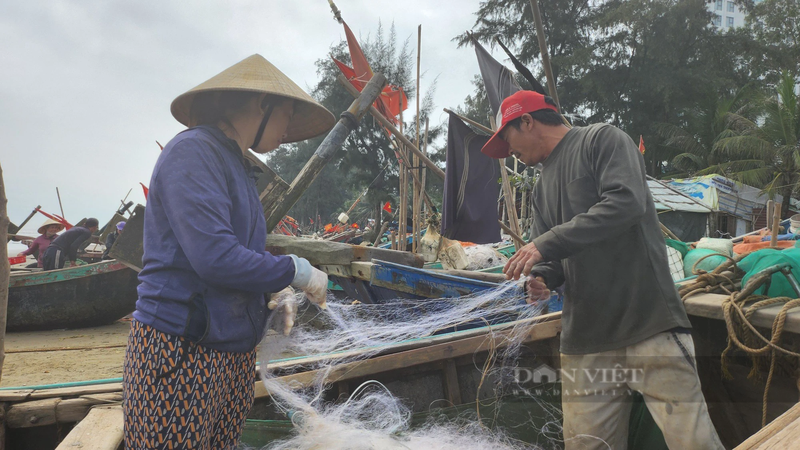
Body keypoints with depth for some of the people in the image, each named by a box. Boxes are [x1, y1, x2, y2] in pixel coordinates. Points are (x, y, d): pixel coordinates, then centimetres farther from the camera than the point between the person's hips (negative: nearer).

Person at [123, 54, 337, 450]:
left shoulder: (238, 165, 16)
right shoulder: (193, 151, -12)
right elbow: (215, 257, -23)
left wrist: (277, 291, 3)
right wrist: (295, 272, -11)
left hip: (236, 353, 9)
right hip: (179, 355, -8)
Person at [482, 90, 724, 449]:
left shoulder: (602, 140, 1)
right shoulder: (542, 188, 21)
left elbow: (627, 201, -17)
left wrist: (549, 242, -19)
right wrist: (542, 277, -5)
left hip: (651, 326, -6)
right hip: (584, 343, 6)